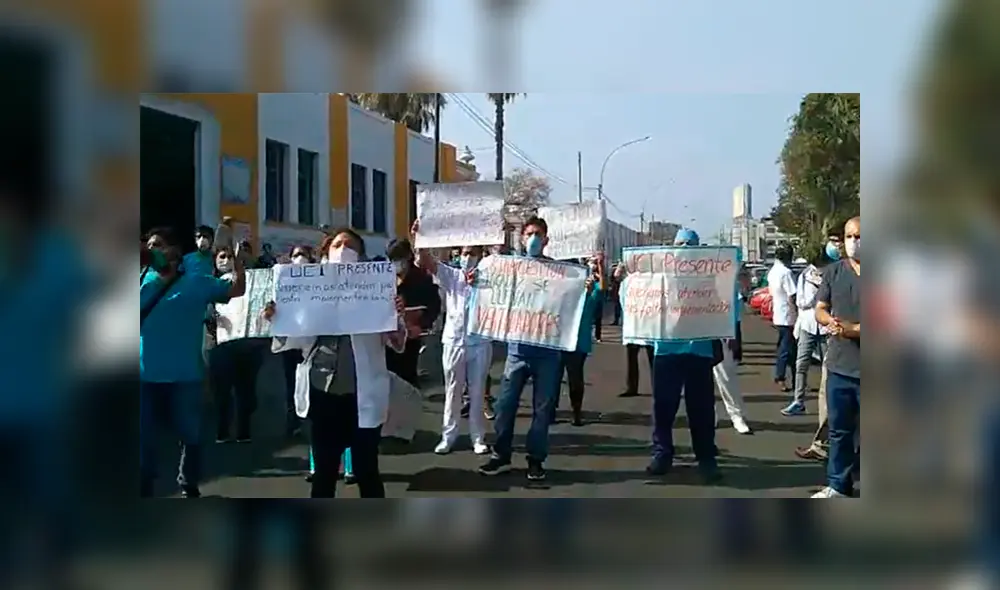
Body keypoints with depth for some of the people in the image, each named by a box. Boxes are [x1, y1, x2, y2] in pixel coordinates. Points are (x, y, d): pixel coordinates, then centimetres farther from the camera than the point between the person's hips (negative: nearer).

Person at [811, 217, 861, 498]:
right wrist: (831, 321, -13)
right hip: (839, 366, 4)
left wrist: (853, 329, -18)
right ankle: (838, 485, 24)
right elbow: (820, 311, 9)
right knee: (839, 429, 13)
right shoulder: (833, 272, 7)